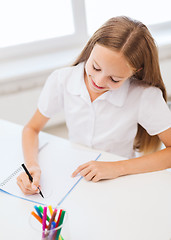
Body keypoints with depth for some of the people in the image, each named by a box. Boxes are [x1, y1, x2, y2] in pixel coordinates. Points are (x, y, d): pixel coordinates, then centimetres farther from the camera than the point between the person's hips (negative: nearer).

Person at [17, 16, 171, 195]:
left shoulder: (144, 95, -21)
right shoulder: (61, 80, -12)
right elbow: (32, 128, 0)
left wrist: (118, 167, -24)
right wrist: (32, 166, -18)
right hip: (73, 177, 2)